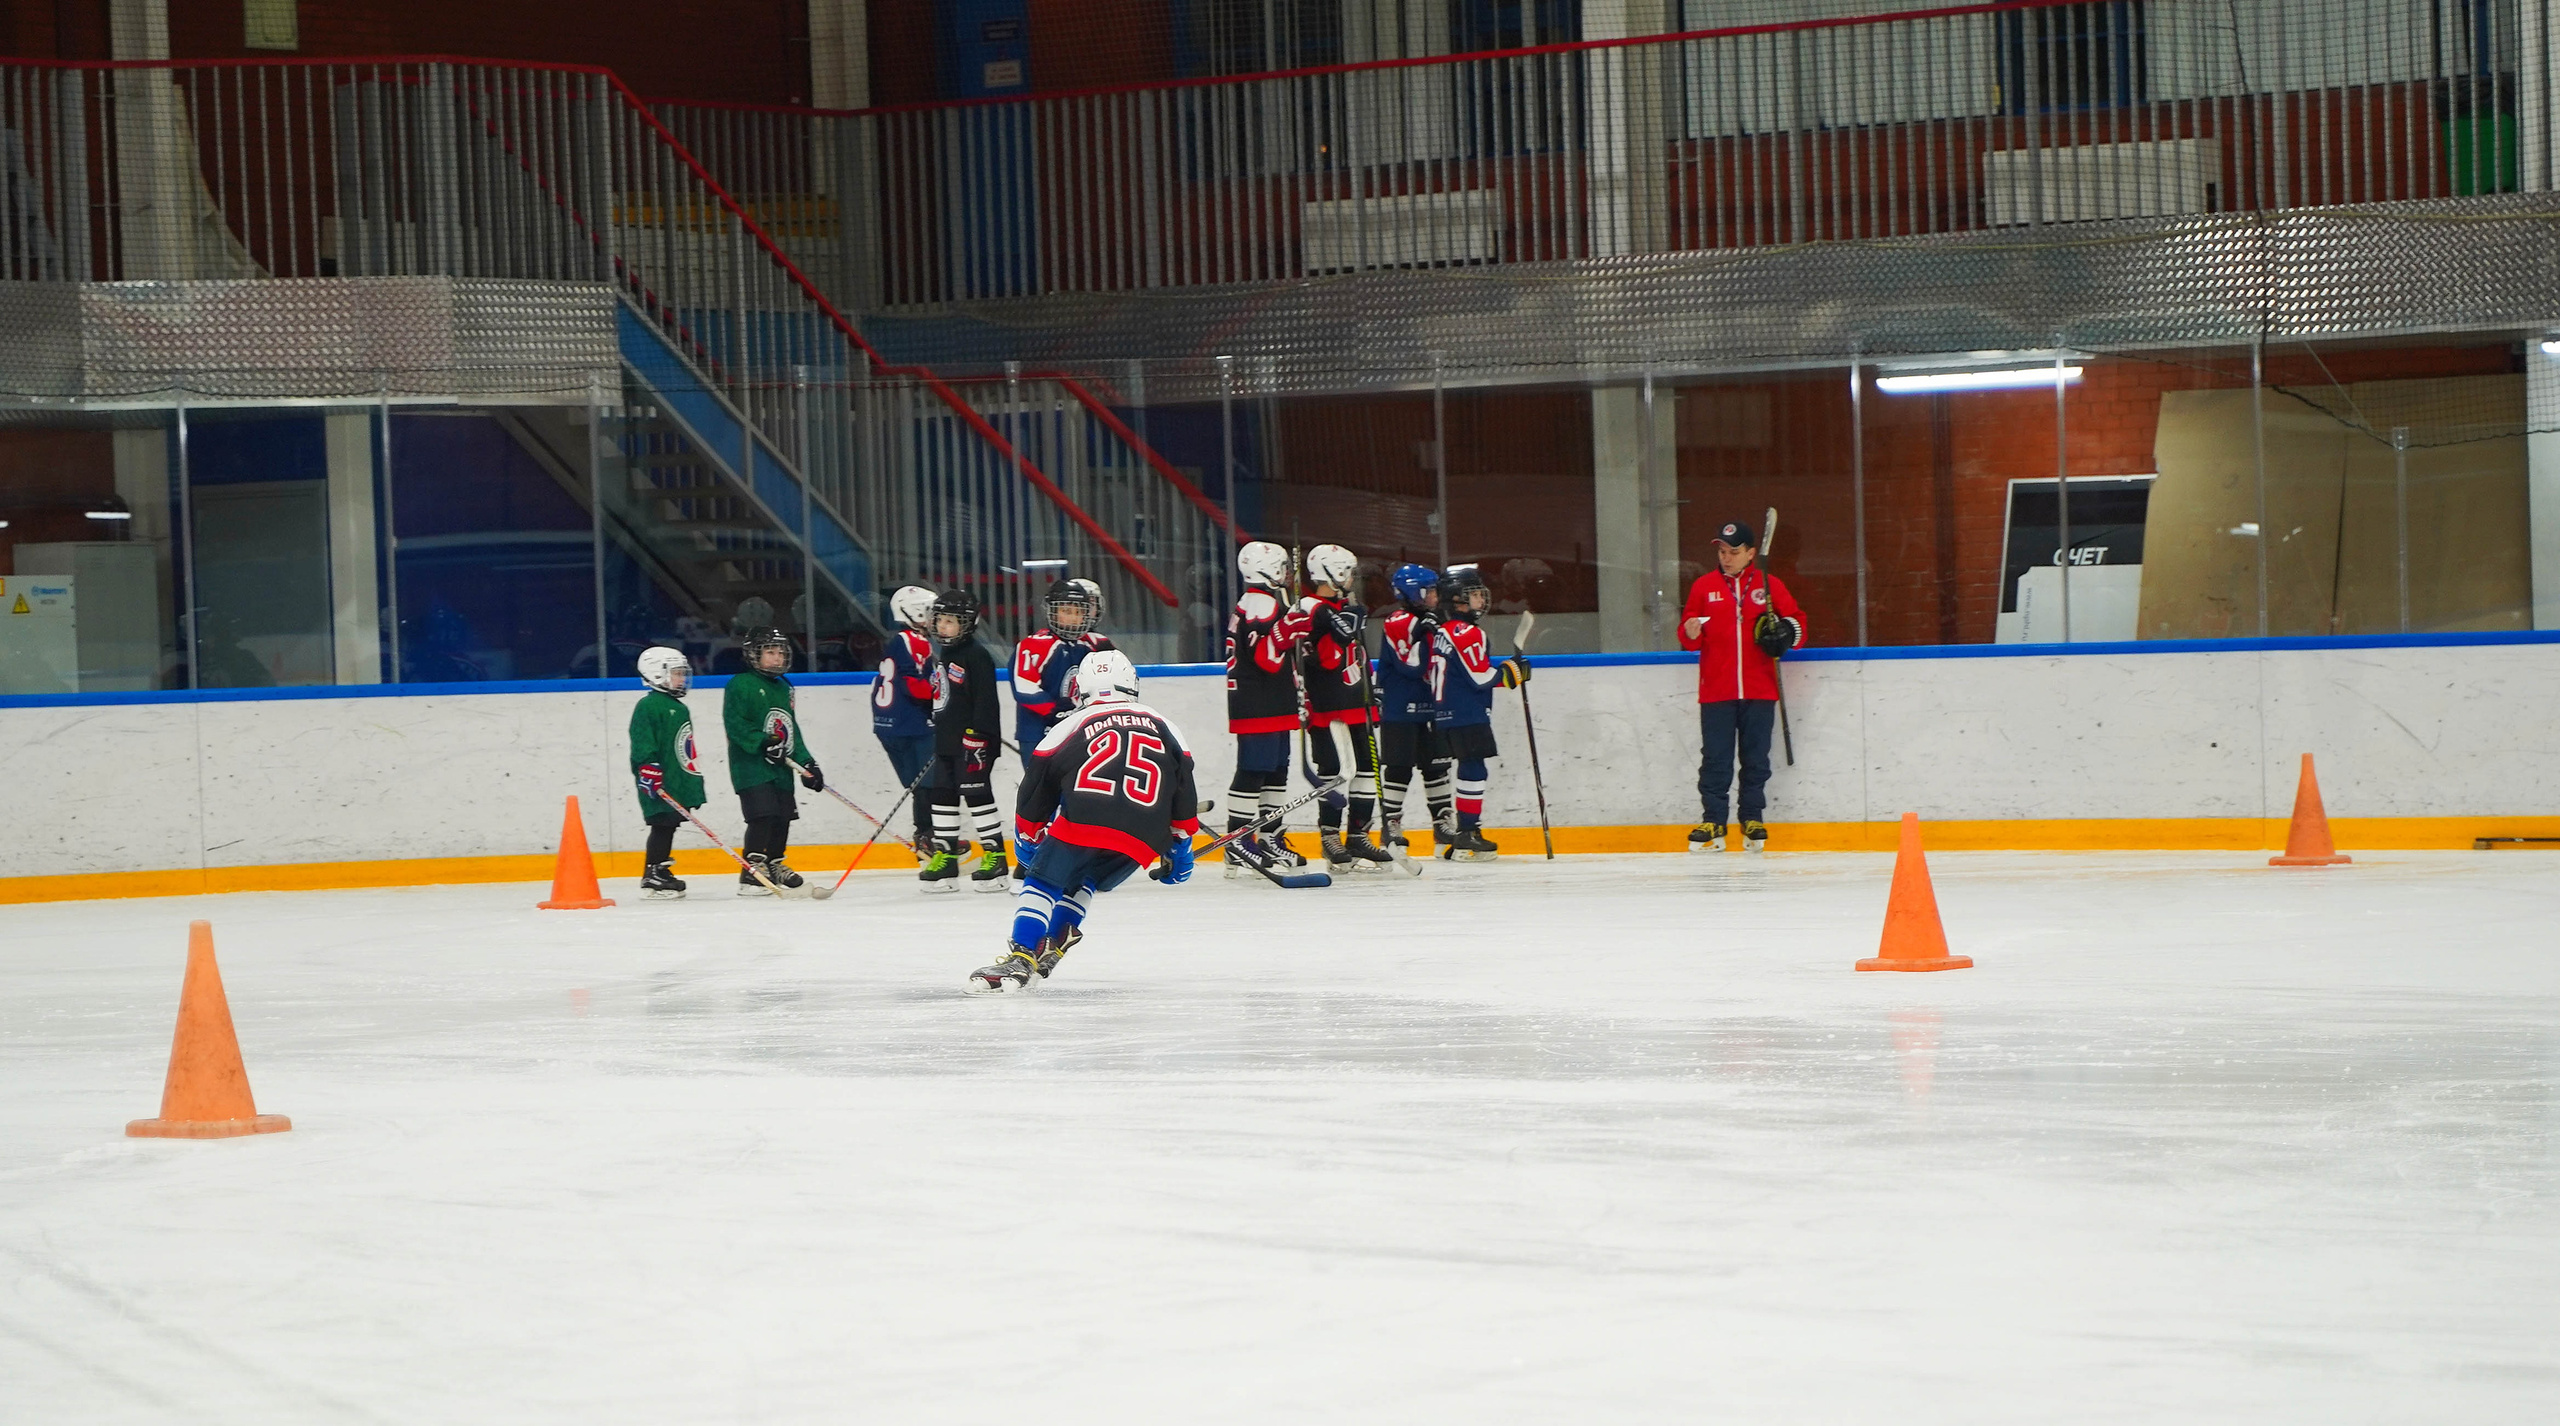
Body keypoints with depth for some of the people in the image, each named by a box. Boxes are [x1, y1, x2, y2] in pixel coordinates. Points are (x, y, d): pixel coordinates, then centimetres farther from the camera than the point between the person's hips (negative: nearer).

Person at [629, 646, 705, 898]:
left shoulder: (679, 708, 20)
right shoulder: (647, 706, -9)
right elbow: (642, 744, -17)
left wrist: (696, 780, 25)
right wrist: (650, 770, -25)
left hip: (679, 782, 9)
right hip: (659, 783, -9)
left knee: (670, 825, 9)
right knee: (663, 825, -9)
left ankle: (661, 871, 15)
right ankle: (652, 875, -5)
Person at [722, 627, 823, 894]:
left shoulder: (783, 688, 20)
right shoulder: (741, 685, -6)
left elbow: (792, 730, 24)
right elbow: (736, 724, -15)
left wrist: (807, 762, 18)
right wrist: (762, 742, -24)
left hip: (781, 767, 8)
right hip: (751, 765, -8)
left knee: (784, 816, 8)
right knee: (763, 815, -17)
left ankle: (774, 865, 22)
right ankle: (752, 871, -16)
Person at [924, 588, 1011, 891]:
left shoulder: (977, 655, -12)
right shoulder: (945, 655, 16)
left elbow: (985, 700, -17)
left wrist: (978, 737, -22)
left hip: (972, 740, -9)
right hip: (947, 741, 9)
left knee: (977, 795, -7)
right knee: (943, 795, 9)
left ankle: (995, 856, -2)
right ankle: (944, 857, 14)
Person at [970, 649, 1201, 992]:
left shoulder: (1070, 725, 17)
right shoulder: (1164, 727, 24)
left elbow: (1036, 787, 20)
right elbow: (1184, 792, 23)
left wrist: (1028, 838, 34)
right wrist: (1179, 848, 32)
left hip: (1083, 822, -3)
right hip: (1143, 839, 3)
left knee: (1043, 883, 6)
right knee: (1081, 884, 25)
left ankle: (1020, 958, -11)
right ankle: (1051, 947, 12)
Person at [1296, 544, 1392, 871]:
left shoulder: (1346, 609, 18)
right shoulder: (1311, 611, -12)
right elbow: (1324, 659, -25)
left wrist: (1371, 696, 24)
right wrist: (1340, 631, -27)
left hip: (1357, 706, 9)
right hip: (1327, 708, -9)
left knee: (1367, 768, 8)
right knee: (1331, 771, -8)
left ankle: (1357, 837, 14)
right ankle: (1330, 837, 1)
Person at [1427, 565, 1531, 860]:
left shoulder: (1441, 633, 16)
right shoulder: (1468, 633, -13)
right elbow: (1480, 678, -18)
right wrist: (1511, 672, -3)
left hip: (1445, 715, 9)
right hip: (1468, 717, -9)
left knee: (1470, 770, 13)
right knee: (1474, 770, -7)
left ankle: (1465, 832, 14)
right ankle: (1467, 835, -9)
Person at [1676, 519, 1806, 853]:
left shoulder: (1769, 585, 6)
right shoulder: (1703, 586, 8)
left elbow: (1797, 622, 10)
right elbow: (1688, 637, 7)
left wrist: (1786, 631, -11)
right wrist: (1691, 633, -15)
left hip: (1759, 690, 0)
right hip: (1716, 691, 0)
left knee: (1756, 759, 4)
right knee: (1715, 759, -1)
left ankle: (1753, 820, 12)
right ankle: (1712, 823, 2)